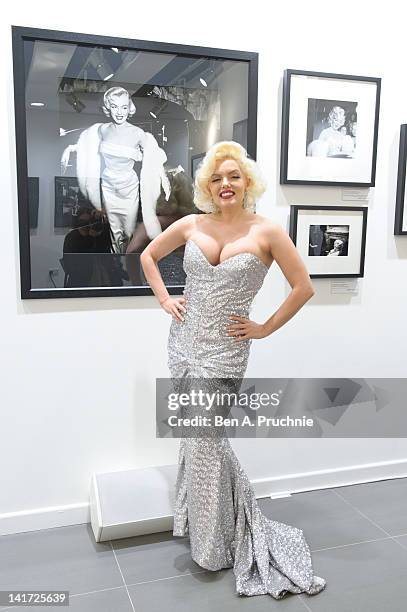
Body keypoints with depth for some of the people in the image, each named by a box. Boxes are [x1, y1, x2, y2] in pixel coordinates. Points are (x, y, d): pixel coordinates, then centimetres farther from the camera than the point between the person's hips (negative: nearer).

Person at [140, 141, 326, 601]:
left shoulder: (266, 231, -7)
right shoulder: (192, 225, 3)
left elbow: (303, 287, -3)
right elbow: (149, 255, 18)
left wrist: (265, 328, -3)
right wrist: (164, 299, 8)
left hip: (224, 351, -4)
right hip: (183, 343, 4)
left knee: (204, 441, -1)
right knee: (199, 437, 14)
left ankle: (215, 545, 24)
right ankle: (207, 527, 39)